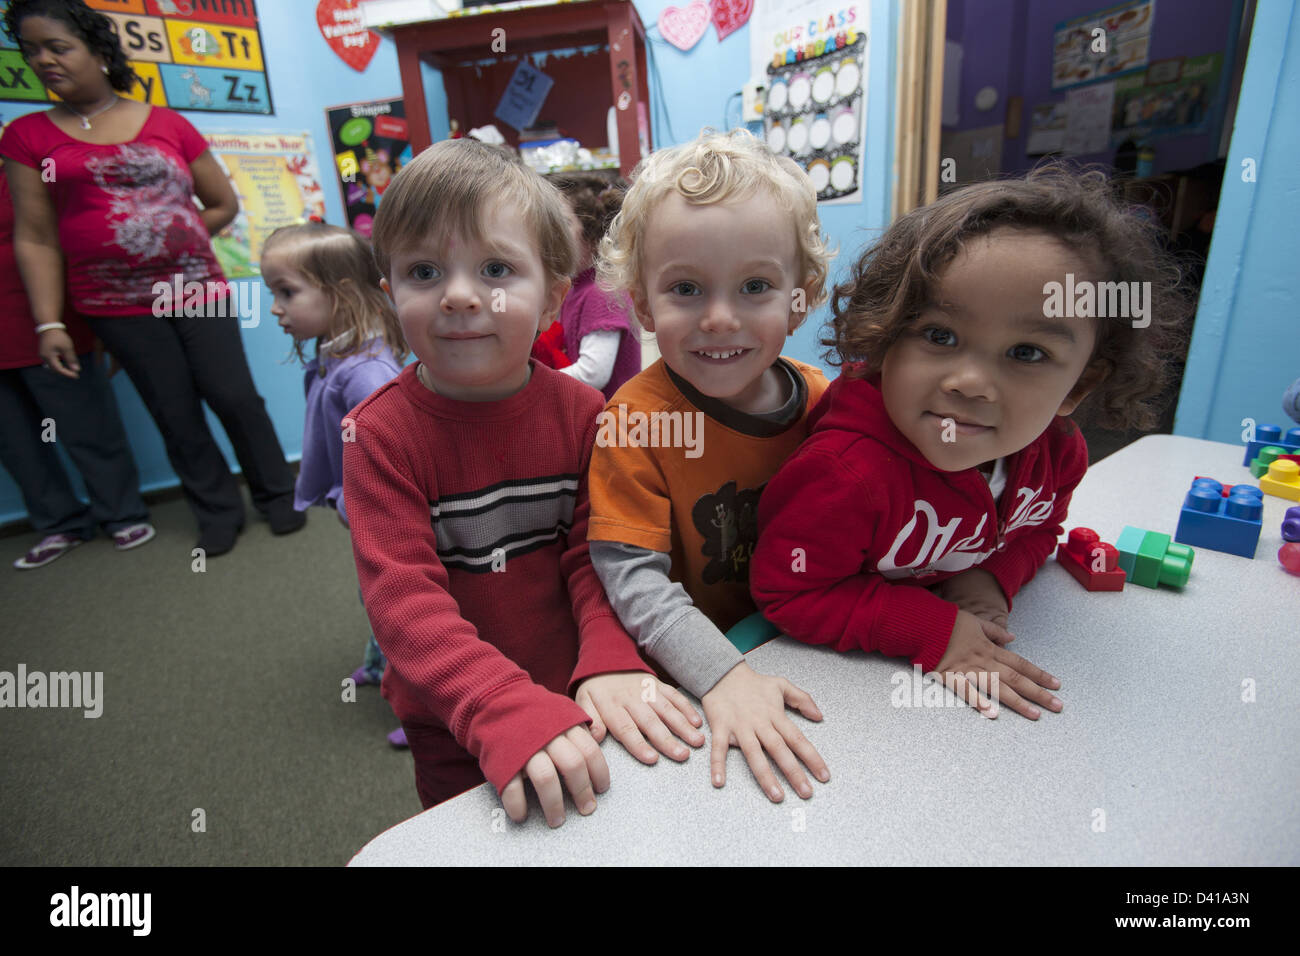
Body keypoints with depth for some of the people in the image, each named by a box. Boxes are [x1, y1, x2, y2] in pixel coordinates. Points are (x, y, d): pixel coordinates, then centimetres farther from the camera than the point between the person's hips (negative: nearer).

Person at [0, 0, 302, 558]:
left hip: (198, 291, 0)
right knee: (176, 418, 4)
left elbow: (223, 204, 11)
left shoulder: (168, 125, 5)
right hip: (118, 309, 1)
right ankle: (218, 512, 19)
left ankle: (277, 495, 16)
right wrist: (48, 324, -4)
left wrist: (173, 240, 2)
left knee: (235, 398, -2)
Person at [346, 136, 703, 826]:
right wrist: (507, 710, -39)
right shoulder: (380, 433, -18)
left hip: (573, 708, 2)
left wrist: (610, 663, -28)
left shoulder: (581, 412, -10)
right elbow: (404, 599, -25)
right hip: (454, 730, -1)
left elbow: (597, 554, -11)